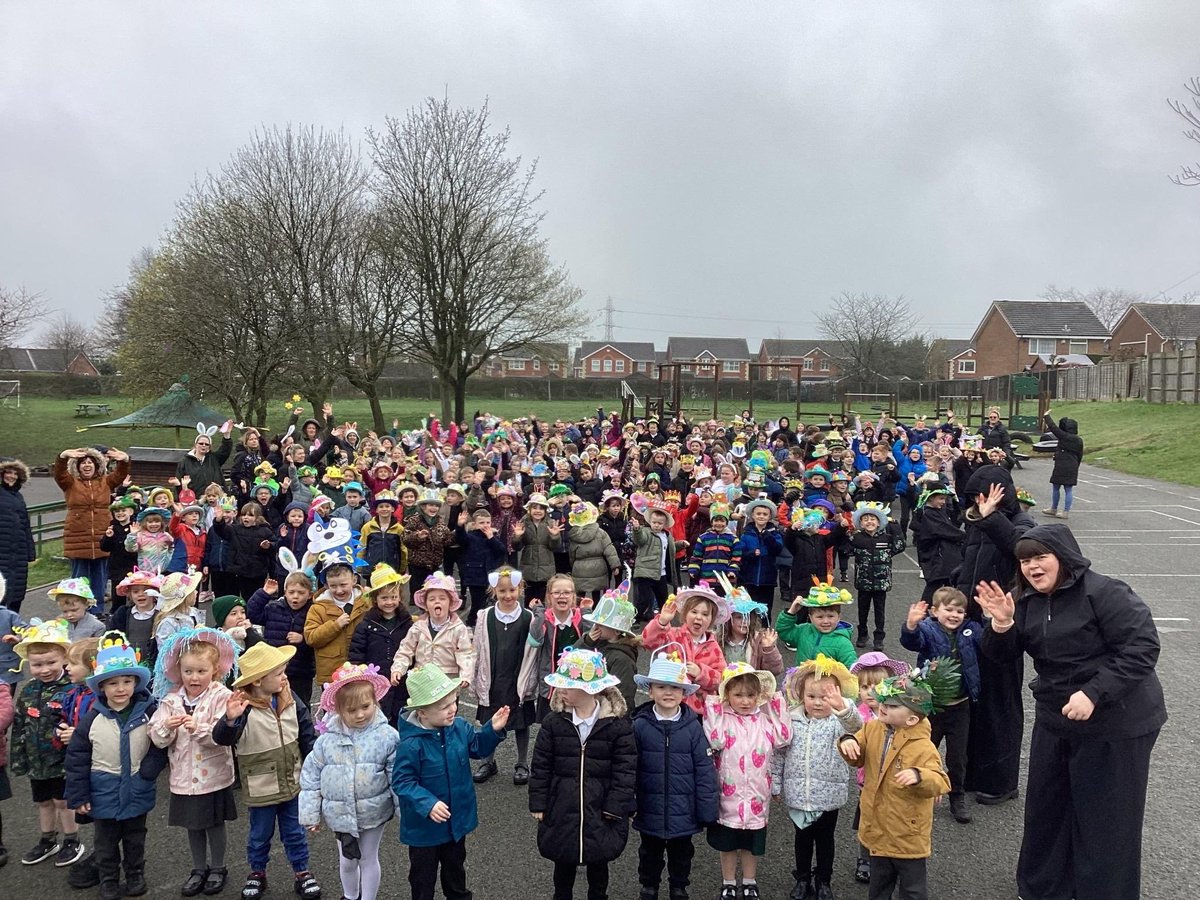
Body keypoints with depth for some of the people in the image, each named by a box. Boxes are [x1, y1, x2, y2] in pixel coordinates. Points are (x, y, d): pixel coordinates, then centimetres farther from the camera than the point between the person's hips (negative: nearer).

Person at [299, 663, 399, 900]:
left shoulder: (386, 736, -18)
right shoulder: (328, 739, -11)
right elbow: (311, 776, -2)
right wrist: (311, 814, 0)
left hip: (373, 812, -3)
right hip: (340, 814, 3)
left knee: (369, 859, 17)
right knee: (346, 860, 23)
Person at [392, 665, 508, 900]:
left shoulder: (459, 727, -11)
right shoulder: (411, 744, -30)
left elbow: (477, 748, 5)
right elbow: (402, 782, -25)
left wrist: (493, 730, -12)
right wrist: (427, 804, -35)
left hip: (457, 818, 6)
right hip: (425, 825, -5)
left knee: (455, 867, 29)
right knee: (423, 875, 18)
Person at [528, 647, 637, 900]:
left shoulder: (618, 723, -13)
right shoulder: (554, 721, -8)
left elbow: (626, 768, -9)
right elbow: (541, 765, -2)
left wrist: (616, 807, -12)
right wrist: (538, 803, -3)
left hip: (600, 808, -1)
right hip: (562, 806, 1)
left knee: (598, 862, 18)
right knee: (563, 861, 18)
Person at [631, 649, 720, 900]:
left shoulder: (693, 727, -11)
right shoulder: (640, 725, -12)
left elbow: (704, 769, -8)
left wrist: (707, 810, -8)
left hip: (683, 812, 0)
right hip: (650, 811, 0)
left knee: (681, 854, 21)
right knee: (650, 853, 21)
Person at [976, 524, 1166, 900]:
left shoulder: (1103, 593, -19)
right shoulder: (1027, 601, 3)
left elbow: (1142, 647, -23)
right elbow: (1002, 655, 3)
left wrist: (1093, 694, -29)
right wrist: (1002, 624, -19)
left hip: (1116, 722, -7)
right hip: (1055, 718, 7)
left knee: (1106, 818, 5)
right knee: (1046, 805, 17)